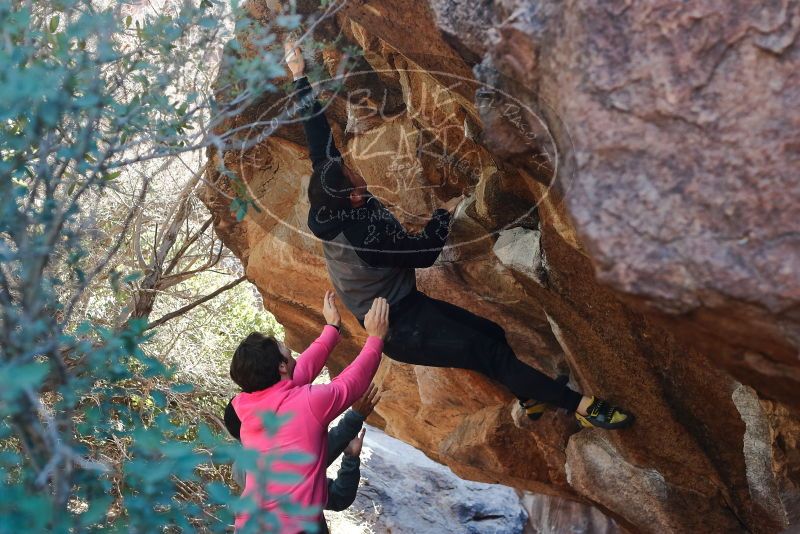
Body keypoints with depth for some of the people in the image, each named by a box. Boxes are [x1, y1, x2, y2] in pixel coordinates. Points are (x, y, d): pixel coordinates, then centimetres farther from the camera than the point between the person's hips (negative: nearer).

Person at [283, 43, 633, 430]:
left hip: (401, 306, 10)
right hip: (401, 329, -10)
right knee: (492, 353, -14)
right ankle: (580, 405, -12)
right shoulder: (362, 236, -31)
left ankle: (531, 398, 26)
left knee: (491, 333, 11)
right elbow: (424, 251, -18)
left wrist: (299, 77, 4)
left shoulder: (328, 206, -8)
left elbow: (319, 140, -1)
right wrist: (446, 214, -2)